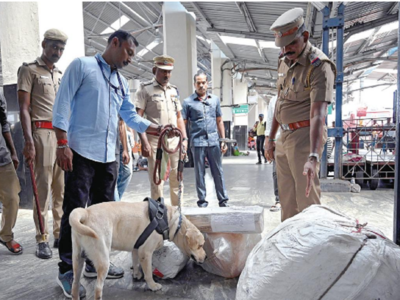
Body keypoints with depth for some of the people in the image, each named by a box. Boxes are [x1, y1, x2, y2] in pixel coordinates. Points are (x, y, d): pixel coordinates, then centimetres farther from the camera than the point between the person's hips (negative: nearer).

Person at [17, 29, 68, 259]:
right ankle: (42, 240, 3)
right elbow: (24, 109, -4)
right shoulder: (29, 70, 4)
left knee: (62, 188, 5)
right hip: (43, 132, -6)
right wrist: (29, 142, -14)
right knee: (43, 188, -5)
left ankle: (61, 234, 13)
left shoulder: (61, 75, 22)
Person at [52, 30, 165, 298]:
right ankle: (67, 270, 12)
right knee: (74, 211, -2)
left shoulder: (122, 82, 18)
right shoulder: (82, 66, -1)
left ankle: (95, 262, 26)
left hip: (108, 156, 7)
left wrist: (158, 129, 2)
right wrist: (62, 144, -14)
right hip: (81, 153, -6)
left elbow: (131, 116, 16)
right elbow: (63, 104, -7)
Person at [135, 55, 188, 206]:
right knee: (157, 181, -1)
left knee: (177, 179, 9)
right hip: (155, 141, -5)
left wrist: (184, 138, 10)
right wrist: (144, 142, -16)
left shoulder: (174, 90, 16)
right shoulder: (145, 89, 0)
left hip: (175, 140, 5)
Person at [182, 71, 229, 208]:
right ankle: (202, 200, 16)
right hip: (197, 142, -2)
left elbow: (219, 121, 15)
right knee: (200, 173, 6)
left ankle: (223, 199, 14)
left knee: (218, 172, 6)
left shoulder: (215, 99, 12)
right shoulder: (188, 102, 3)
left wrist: (223, 140, 9)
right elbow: (183, 123, 2)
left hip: (214, 141, 2)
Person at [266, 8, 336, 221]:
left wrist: (313, 157, -36)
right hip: (285, 136, 8)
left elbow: (318, 114, -27)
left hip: (304, 136, -8)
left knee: (306, 198, -2)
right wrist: (271, 137, 19)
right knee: (286, 197, 17)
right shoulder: (284, 63, 10)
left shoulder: (319, 65, -16)